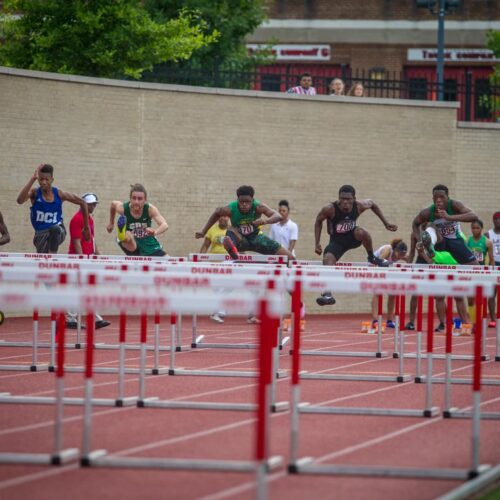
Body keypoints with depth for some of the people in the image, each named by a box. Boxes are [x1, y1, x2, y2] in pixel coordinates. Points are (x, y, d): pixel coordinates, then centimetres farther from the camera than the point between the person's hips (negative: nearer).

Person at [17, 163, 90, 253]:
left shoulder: (59, 194, -4)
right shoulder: (34, 193, -7)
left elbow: (82, 203, 9)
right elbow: (20, 200, -30)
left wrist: (86, 228, 13)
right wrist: (33, 178, -33)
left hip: (58, 232, -1)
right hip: (41, 234, 1)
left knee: (55, 229, -37)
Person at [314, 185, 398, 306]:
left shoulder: (359, 206, -18)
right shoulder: (330, 209, -25)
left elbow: (372, 204, 5)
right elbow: (318, 222, -5)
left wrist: (386, 223, 8)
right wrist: (317, 243, -9)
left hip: (352, 237, 1)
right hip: (336, 241, -1)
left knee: (361, 232, -34)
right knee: (327, 258, -29)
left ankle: (372, 258, -7)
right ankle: (327, 295, -32)